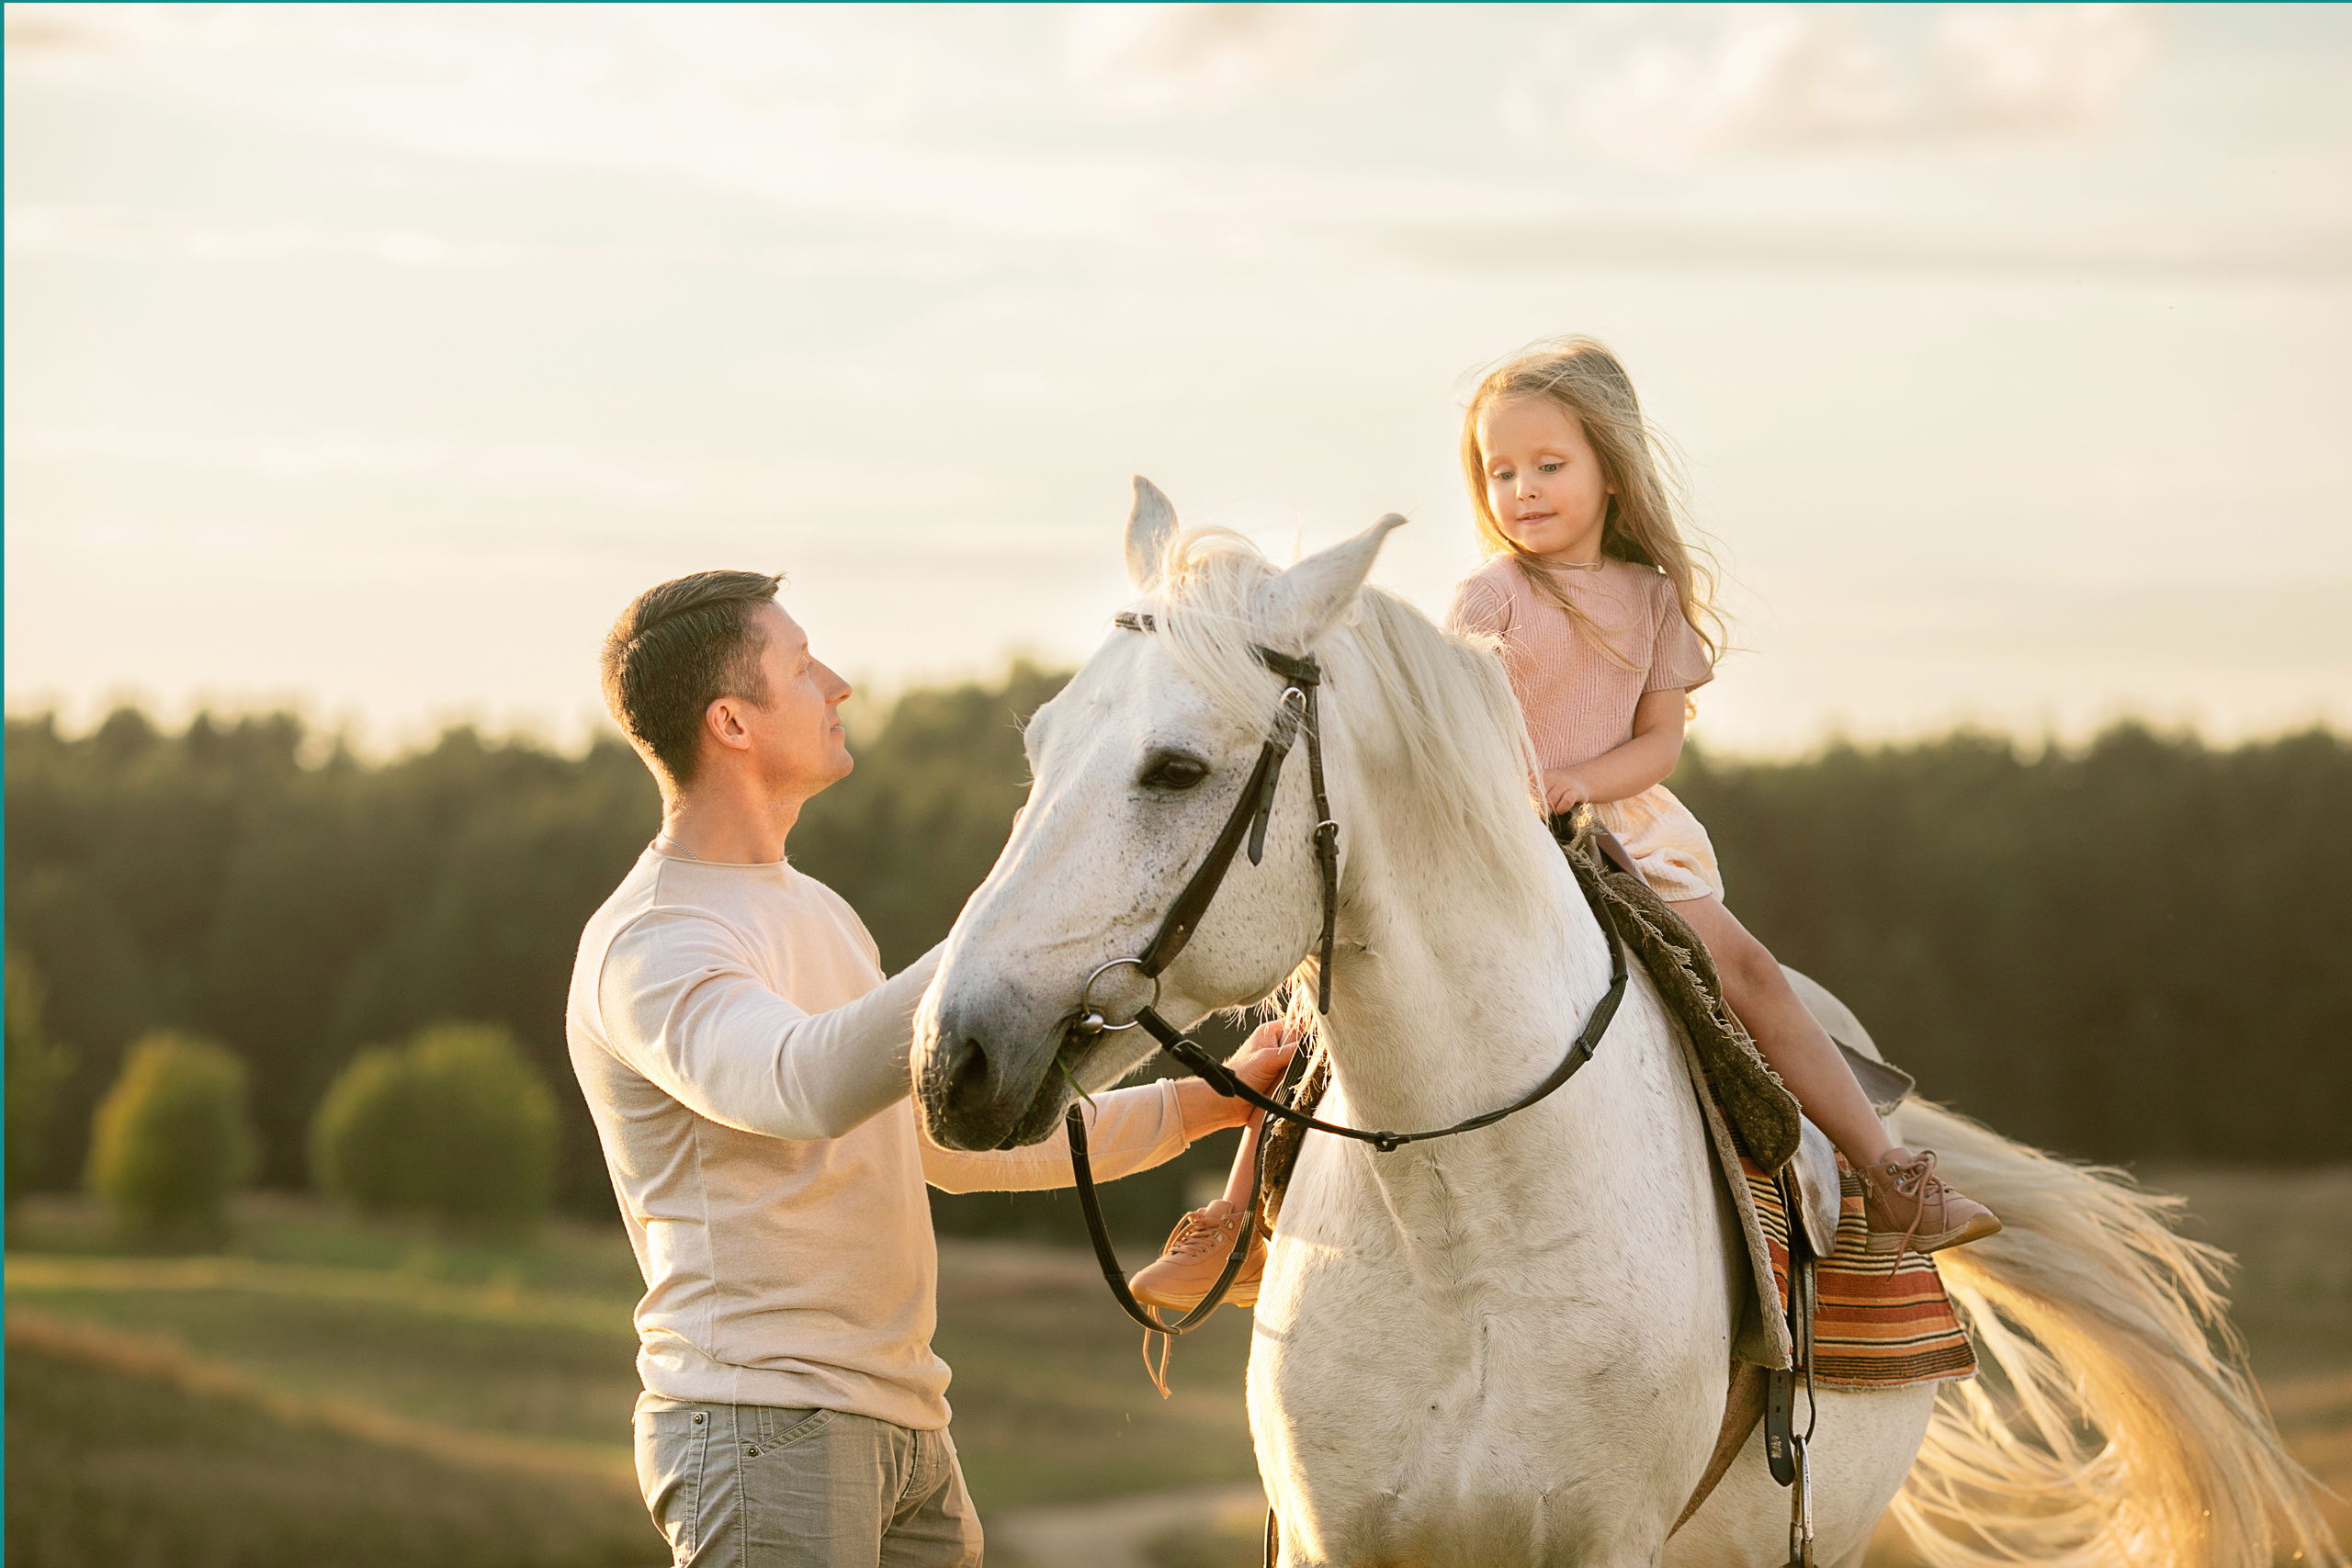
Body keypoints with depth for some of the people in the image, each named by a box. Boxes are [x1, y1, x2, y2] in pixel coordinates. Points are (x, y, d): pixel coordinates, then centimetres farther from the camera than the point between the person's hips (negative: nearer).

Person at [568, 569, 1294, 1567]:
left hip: (907, 1432, 9)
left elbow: (951, 1143, 26)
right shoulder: (647, 948, -13)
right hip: (759, 1435, -9)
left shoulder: (817, 914, 19)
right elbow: (812, 1088, -34)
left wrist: (1203, 1101, 23)